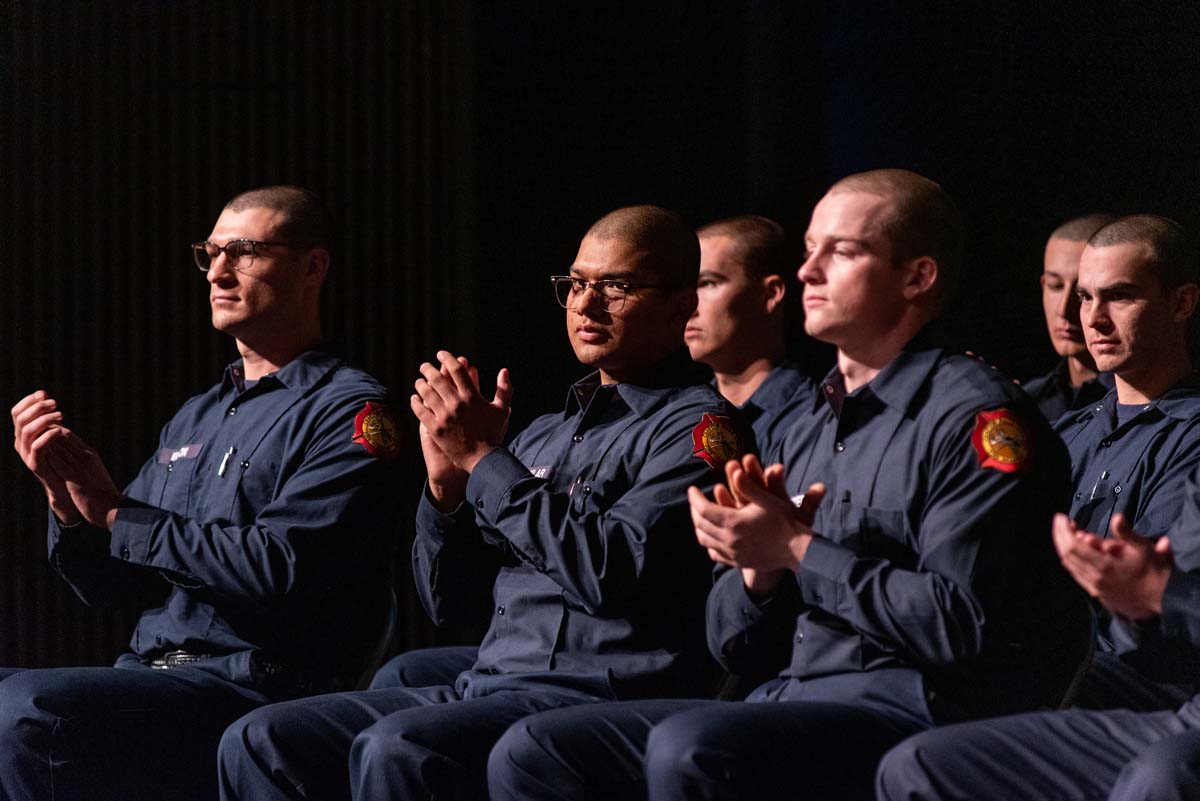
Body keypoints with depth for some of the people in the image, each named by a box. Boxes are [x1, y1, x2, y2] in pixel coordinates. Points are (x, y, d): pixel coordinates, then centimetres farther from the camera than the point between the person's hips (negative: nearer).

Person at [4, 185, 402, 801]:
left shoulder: (347, 411, -3)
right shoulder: (196, 418, 23)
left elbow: (281, 566, -18)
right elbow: (103, 584, 22)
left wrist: (117, 514, -10)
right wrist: (67, 498, 0)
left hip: (262, 686, -8)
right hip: (151, 670, 8)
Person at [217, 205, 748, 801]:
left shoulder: (697, 426, -3)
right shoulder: (545, 435, 23)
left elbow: (611, 575, -19)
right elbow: (449, 601, 22)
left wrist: (482, 458, -11)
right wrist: (446, 479, 3)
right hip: (486, 684, 9)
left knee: (396, 748, -34)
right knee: (259, 741, -6)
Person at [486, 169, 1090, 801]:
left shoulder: (976, 418, -4)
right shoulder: (812, 429, 21)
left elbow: (962, 624, -16)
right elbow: (737, 648, 22)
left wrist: (799, 551, -11)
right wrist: (760, 564, -1)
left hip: (916, 713, -8)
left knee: (690, 749, -35)